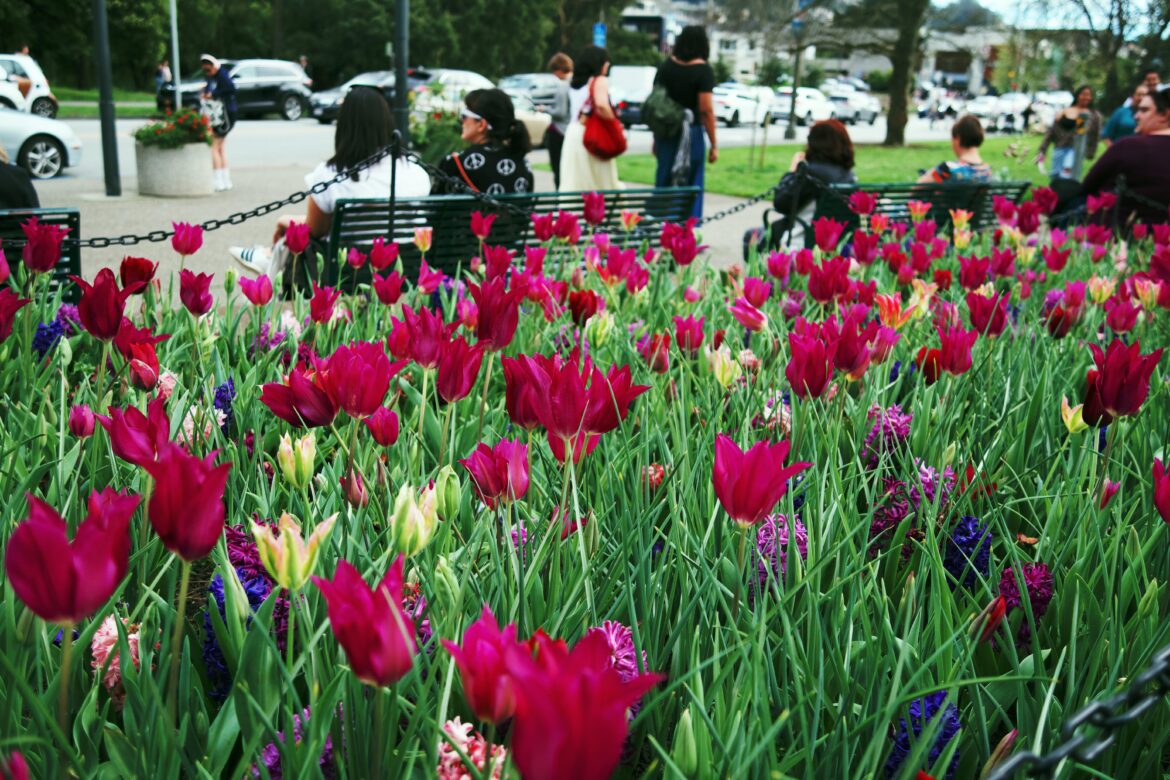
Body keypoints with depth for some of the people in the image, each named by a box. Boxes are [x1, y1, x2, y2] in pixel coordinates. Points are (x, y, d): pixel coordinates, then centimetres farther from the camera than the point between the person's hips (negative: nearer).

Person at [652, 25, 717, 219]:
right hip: (691, 133, -5)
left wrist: (656, 138, 17)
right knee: (690, 186, 2)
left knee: (663, 182, 12)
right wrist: (714, 145, -8)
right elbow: (706, 110, -13)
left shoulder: (666, 66, 6)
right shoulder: (703, 70, -8)